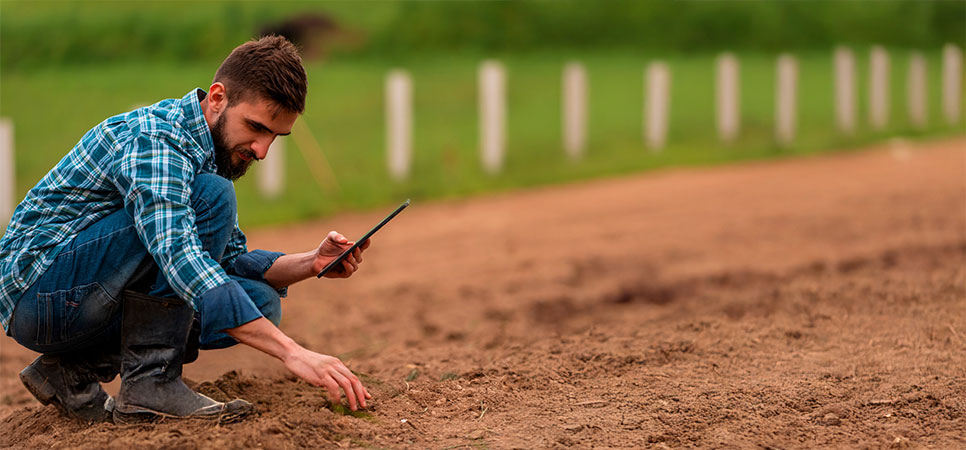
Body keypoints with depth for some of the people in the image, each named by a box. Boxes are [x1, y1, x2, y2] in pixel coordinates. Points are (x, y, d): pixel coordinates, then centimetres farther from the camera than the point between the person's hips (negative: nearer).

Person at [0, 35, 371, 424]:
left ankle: (77, 369, 4)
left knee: (259, 302, 0)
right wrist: (290, 351, -40)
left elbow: (230, 259, 17)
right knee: (210, 197, -22)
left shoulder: (214, 153, 10)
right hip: (35, 289, -10)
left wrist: (311, 263, -4)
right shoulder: (154, 139, -21)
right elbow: (180, 258, -35)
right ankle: (150, 382, -19)